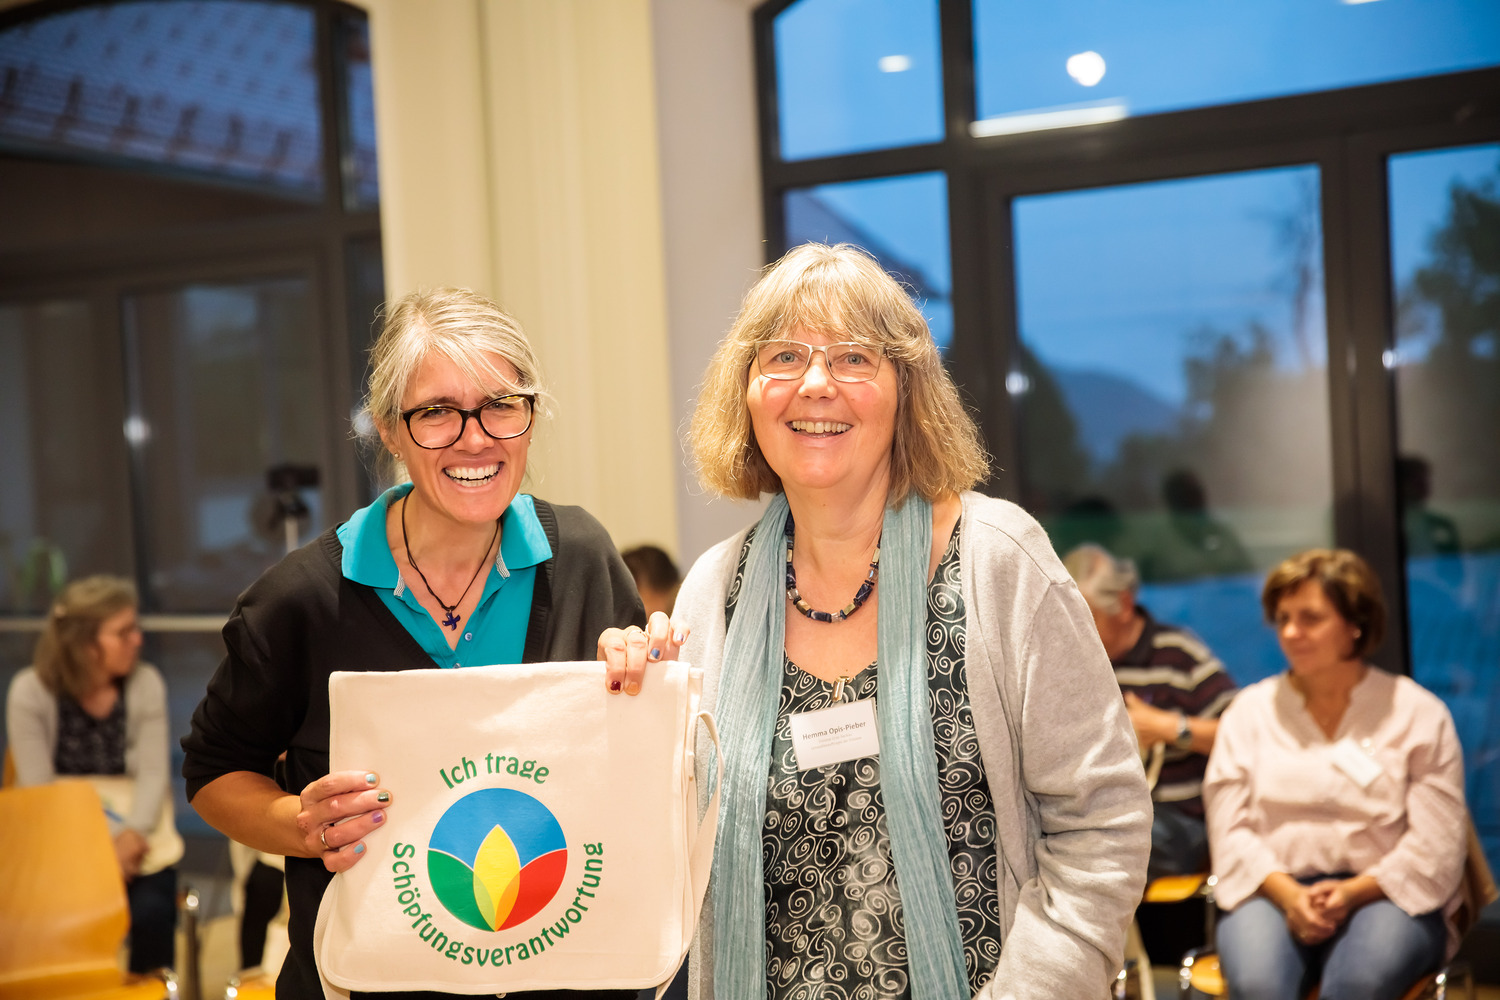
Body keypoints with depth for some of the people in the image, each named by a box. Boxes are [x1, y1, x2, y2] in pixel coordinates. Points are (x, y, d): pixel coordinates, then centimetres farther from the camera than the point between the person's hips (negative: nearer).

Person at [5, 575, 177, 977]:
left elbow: (154, 773, -8)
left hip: (131, 831, 1)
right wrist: (111, 835, -21)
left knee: (151, 910, -25)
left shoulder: (145, 682, -5)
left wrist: (133, 832, -27)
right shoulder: (31, 691, -11)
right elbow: (39, 791, -12)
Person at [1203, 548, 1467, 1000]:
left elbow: (1435, 846, 0)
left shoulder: (1418, 714, 8)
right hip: (1274, 891, 1)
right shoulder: (1250, 710, 14)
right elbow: (1229, 828, 4)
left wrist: (1351, 893, -14)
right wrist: (1287, 894, -13)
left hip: (1383, 895, -1)